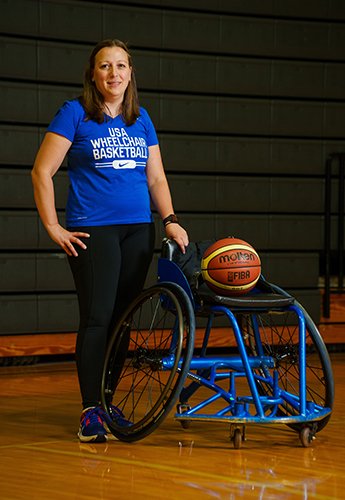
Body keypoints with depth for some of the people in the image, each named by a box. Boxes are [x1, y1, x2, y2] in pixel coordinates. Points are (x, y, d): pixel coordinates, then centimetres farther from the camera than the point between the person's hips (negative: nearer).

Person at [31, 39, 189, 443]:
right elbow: (42, 171, -3)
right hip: (93, 229, -5)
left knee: (123, 318, 5)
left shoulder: (141, 119, 14)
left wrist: (170, 220, 5)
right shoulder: (74, 114, -1)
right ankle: (90, 411, -6)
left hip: (138, 230, 5)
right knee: (97, 317, -10)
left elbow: (156, 177, 18)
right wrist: (52, 226, -8)